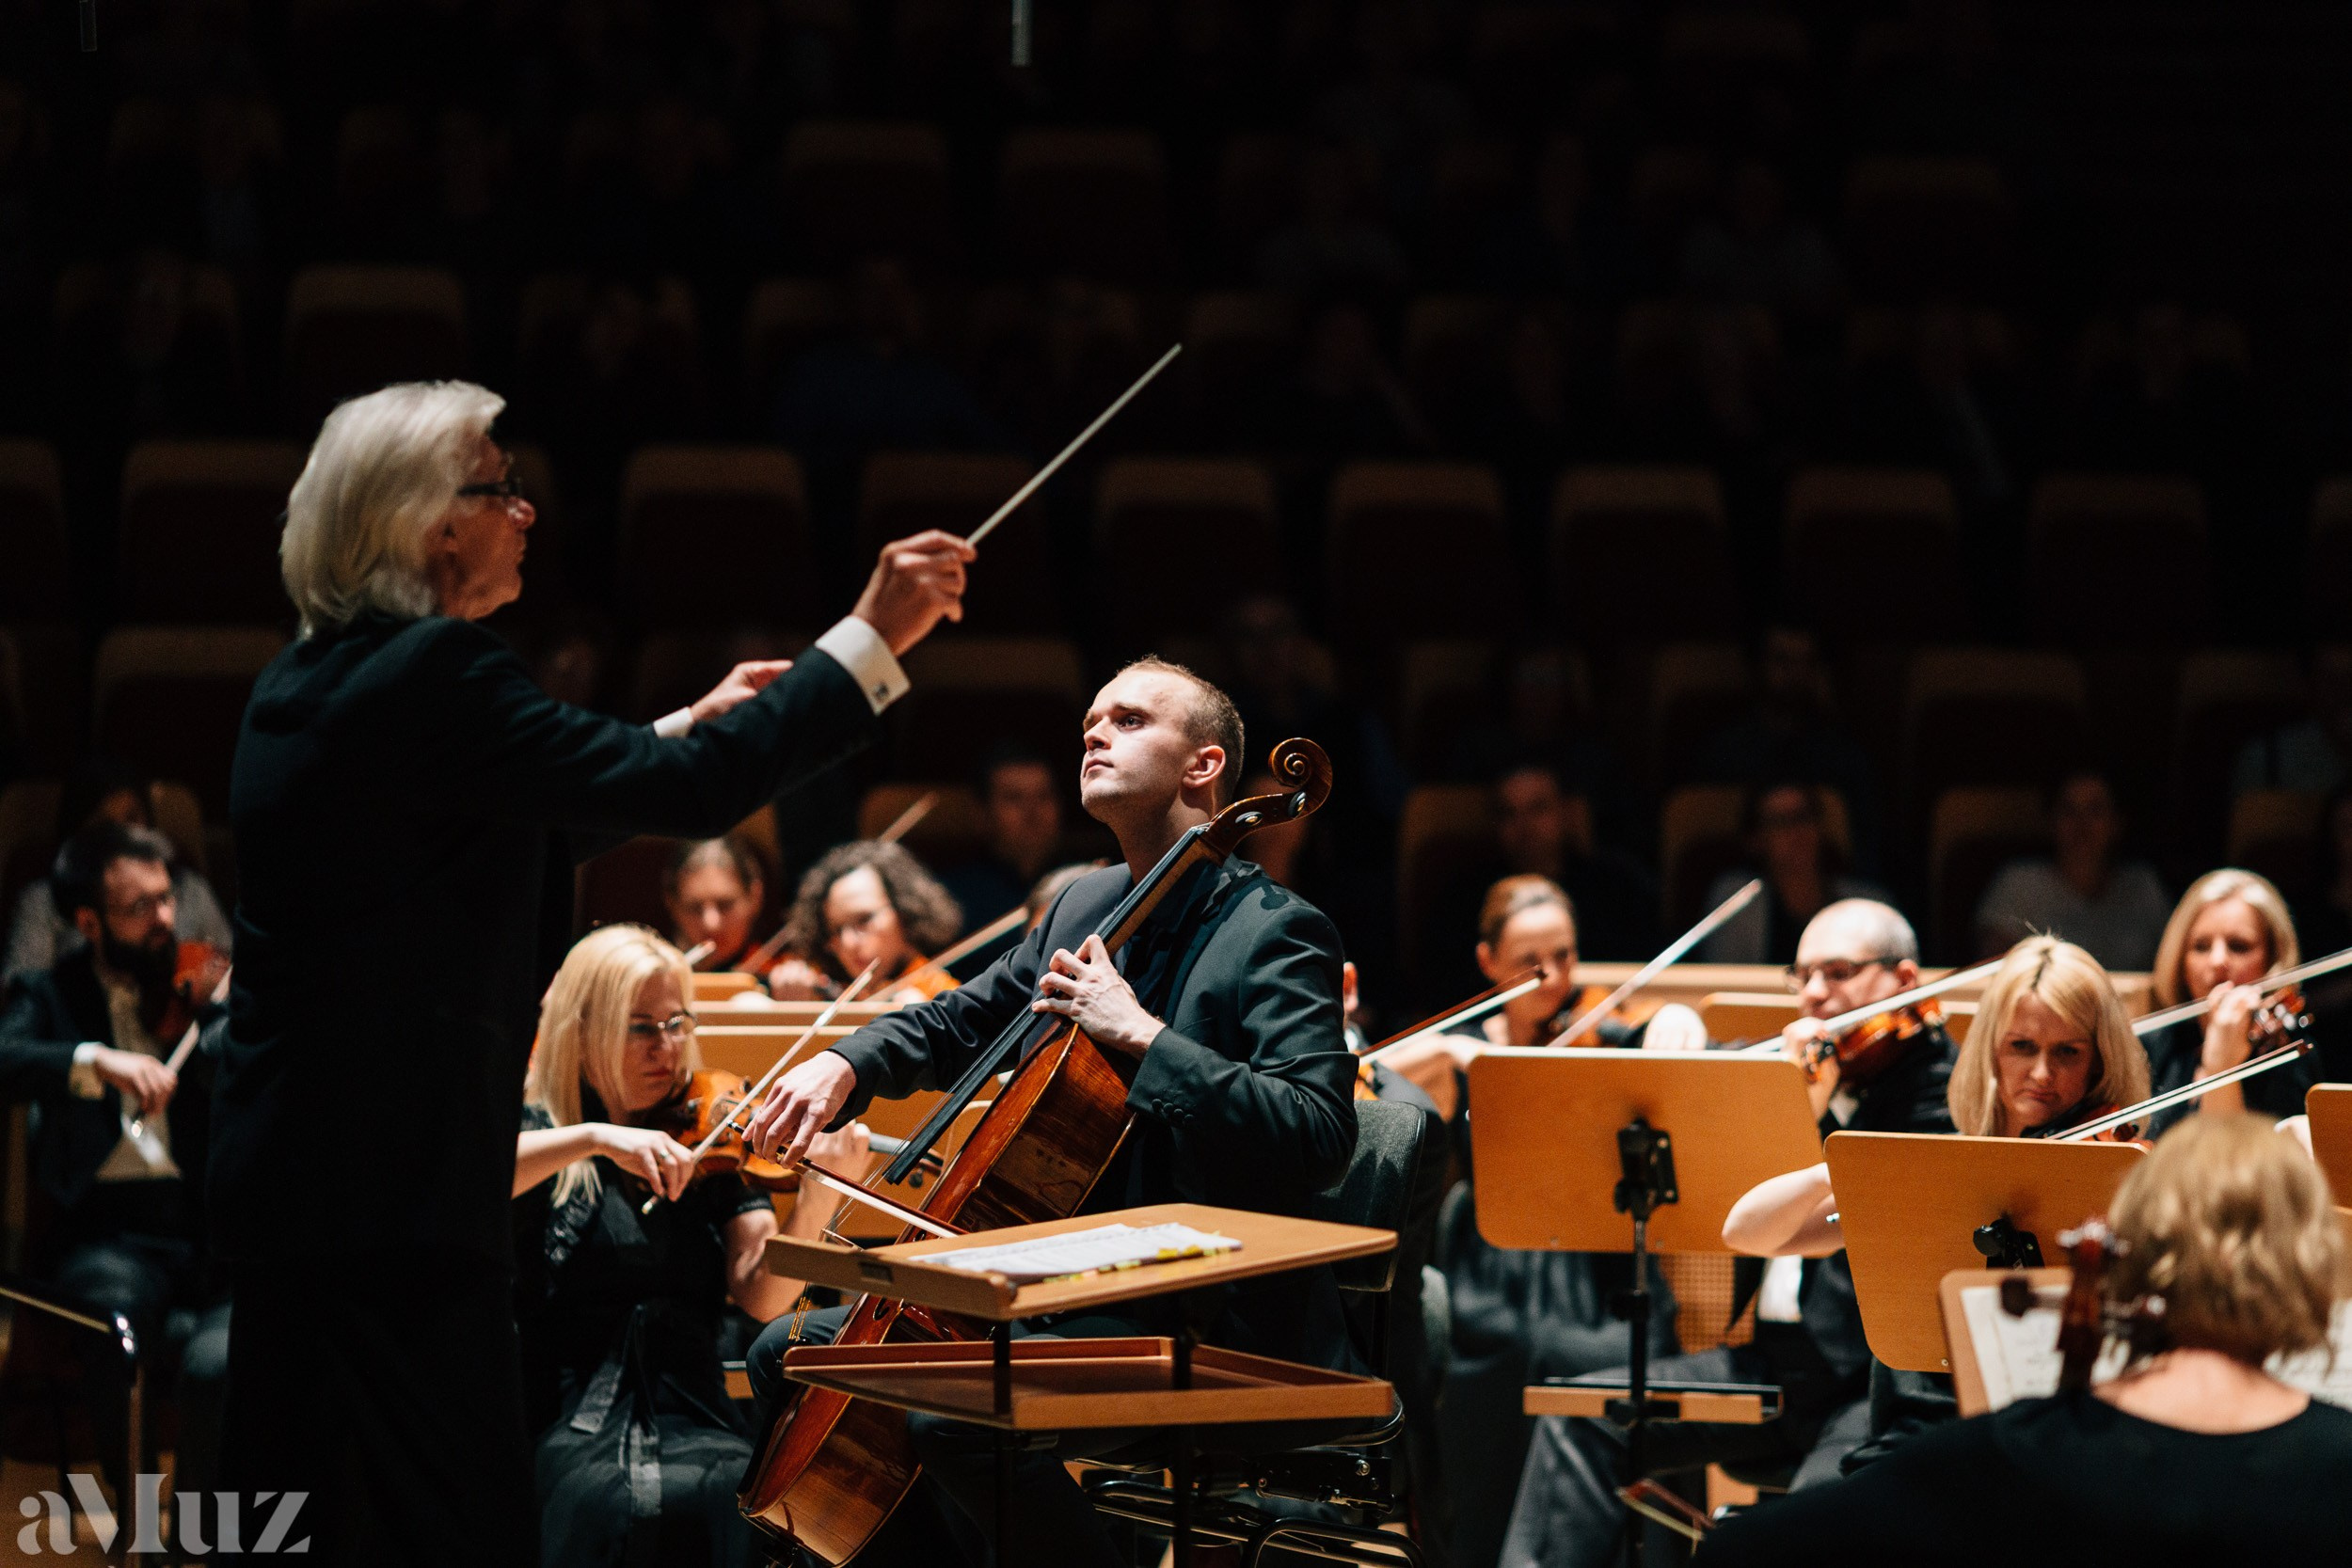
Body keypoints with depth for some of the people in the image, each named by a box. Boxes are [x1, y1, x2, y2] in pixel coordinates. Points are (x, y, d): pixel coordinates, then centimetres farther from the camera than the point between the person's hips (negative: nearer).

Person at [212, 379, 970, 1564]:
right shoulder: (432, 675, -17)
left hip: (289, 1184, 10)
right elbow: (686, 797, -22)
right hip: (398, 1197, -10)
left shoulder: (304, 683, 13)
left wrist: (683, 730, 23)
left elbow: (511, 841, 23)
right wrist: (870, 642, -17)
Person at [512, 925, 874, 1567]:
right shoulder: (536, 1126, 9)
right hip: (569, 1429, -2)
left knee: (741, 1501, -31)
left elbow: (759, 1295, -2)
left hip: (694, 1428, 2)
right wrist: (593, 1138, -23)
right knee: (609, 1506, -35)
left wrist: (817, 1192, -19)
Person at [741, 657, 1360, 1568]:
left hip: (1199, 1323, -10)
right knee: (793, 1354, 11)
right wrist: (842, 1065, 6)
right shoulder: (1088, 907, 14)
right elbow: (960, 1024, 26)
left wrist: (1141, 1035, -26)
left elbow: (1317, 1137, -25)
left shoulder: (1275, 935, -12)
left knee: (954, 1410, -32)